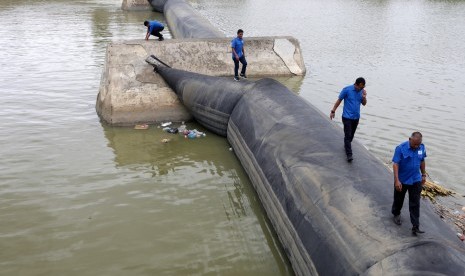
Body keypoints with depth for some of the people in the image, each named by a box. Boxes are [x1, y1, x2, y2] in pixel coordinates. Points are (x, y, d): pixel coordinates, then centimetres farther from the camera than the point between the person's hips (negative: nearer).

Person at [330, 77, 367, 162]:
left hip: (356, 117, 5)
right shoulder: (347, 89, -12)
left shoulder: (362, 91, 3)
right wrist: (333, 111, -7)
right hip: (347, 117, -5)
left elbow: (364, 104, 8)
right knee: (348, 135, -10)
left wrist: (364, 97, -13)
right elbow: (339, 100, -6)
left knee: (351, 135, 17)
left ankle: (346, 146, 43)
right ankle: (349, 155, -11)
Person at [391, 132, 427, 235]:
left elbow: (422, 161, 11)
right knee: (399, 199, 18)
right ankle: (396, 214, 45)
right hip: (402, 180, -3)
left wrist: (423, 175, 15)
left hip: (415, 180, 3)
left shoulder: (422, 148, -5)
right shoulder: (401, 148, -21)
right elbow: (395, 164, -21)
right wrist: (397, 180, -25)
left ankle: (415, 226, 6)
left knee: (415, 204, 2)